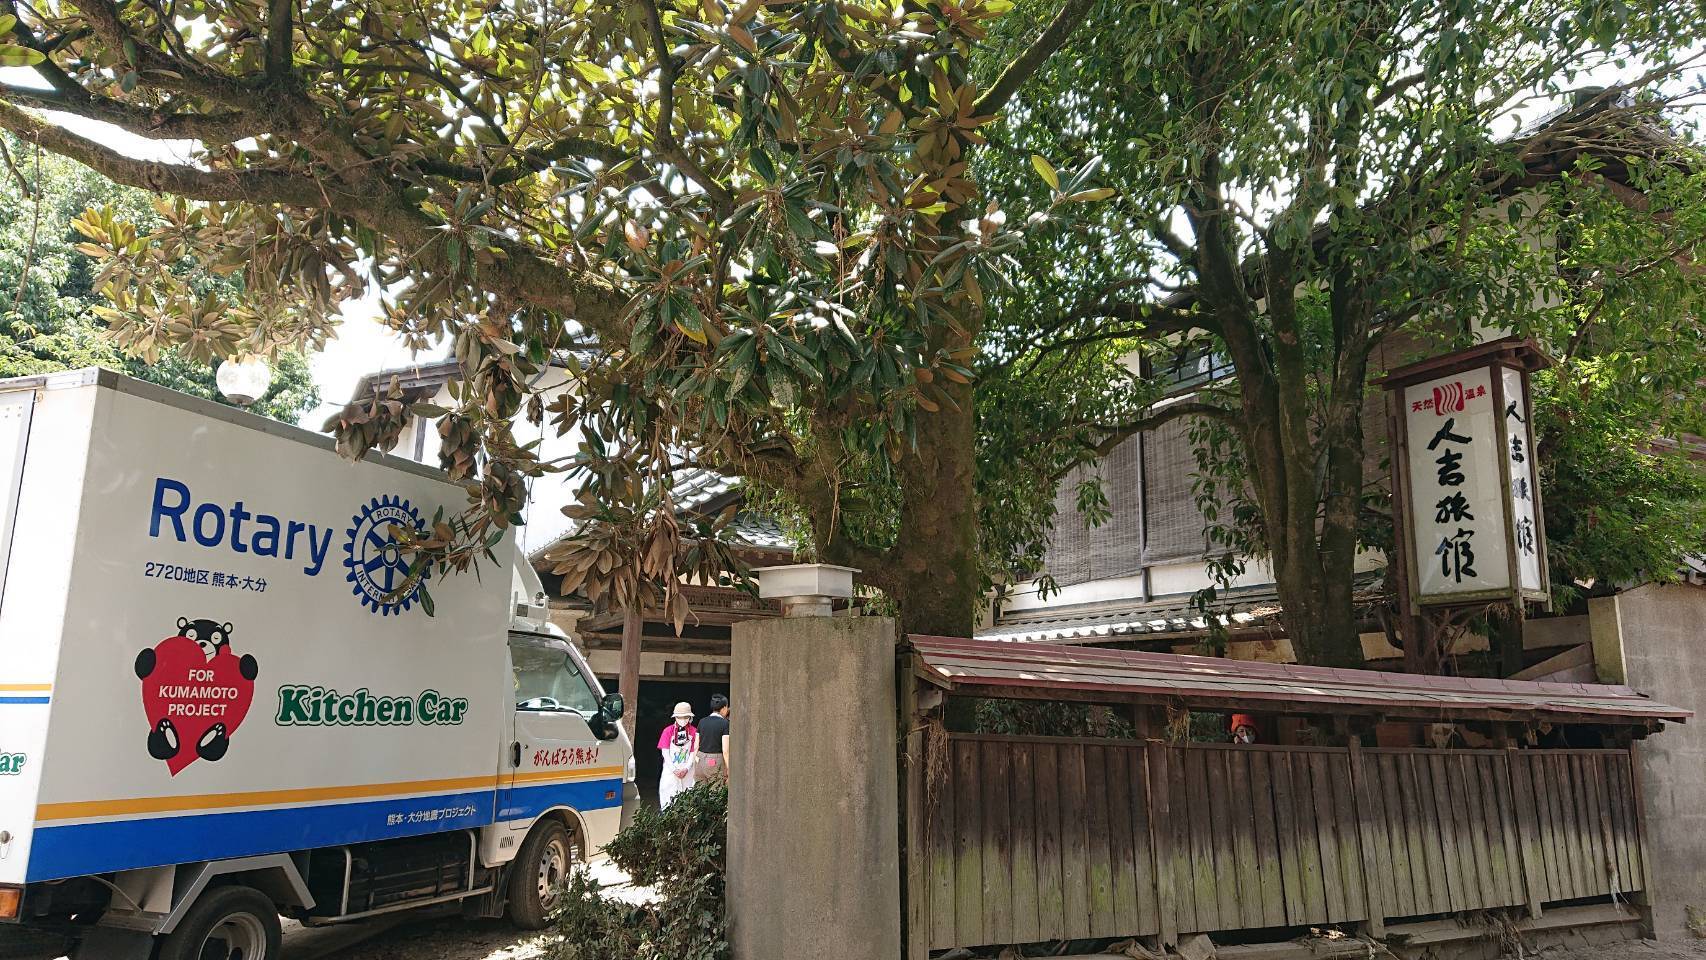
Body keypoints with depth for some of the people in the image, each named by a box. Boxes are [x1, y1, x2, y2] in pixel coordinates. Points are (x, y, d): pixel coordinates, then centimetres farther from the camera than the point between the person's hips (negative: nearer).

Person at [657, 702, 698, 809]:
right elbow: (665, 752, -1)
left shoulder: (693, 732, 1)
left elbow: (693, 752, 2)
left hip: (687, 771, 1)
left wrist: (686, 769, -9)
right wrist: (674, 769, -9)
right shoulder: (668, 731, 0)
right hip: (670, 769, -1)